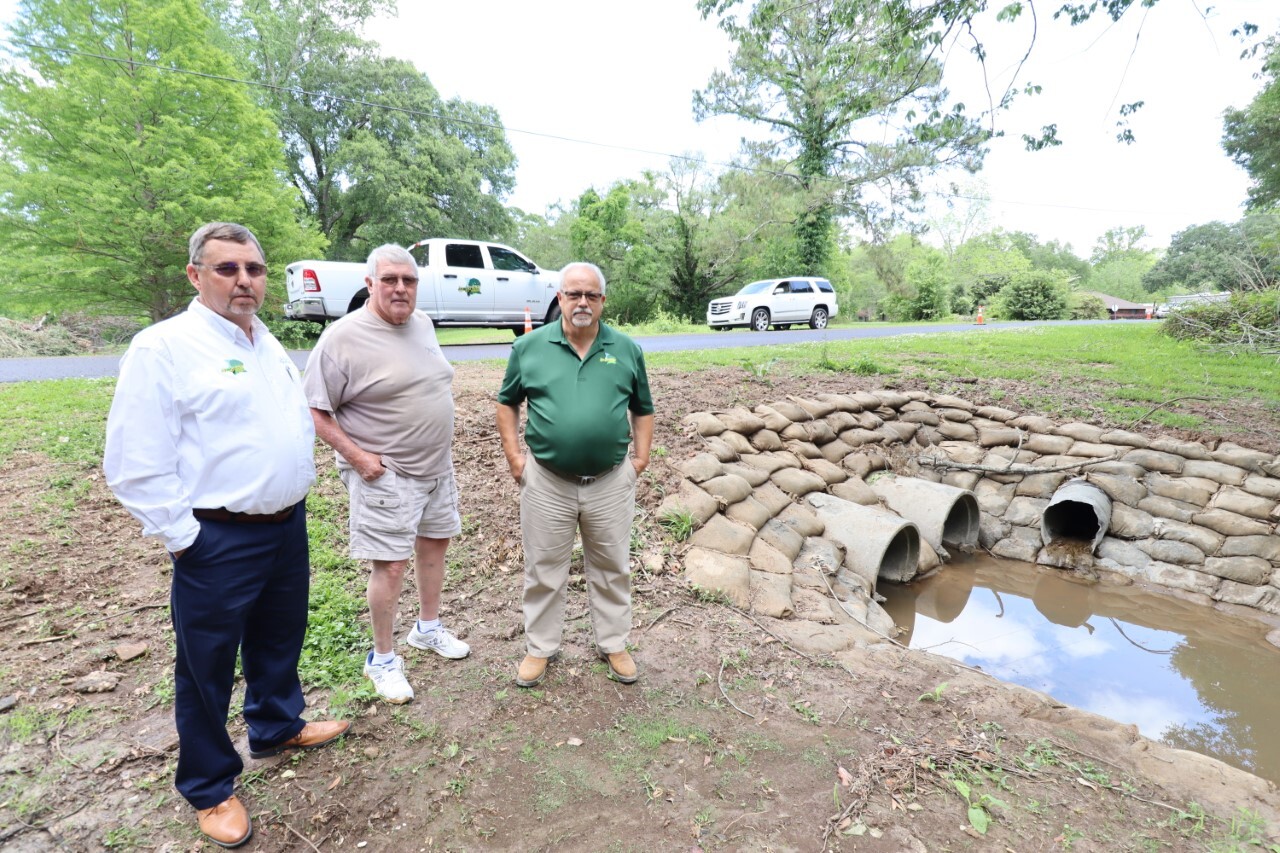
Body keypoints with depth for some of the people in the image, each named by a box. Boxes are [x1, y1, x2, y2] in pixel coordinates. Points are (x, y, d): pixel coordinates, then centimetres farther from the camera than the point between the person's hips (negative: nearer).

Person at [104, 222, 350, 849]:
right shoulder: (163, 348, -14)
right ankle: (210, 789, 32)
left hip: (288, 526, 7)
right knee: (207, 669, 11)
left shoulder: (269, 346, 9)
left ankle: (277, 727, 47)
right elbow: (135, 465, -16)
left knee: (280, 641, 24)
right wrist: (182, 537, -15)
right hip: (218, 540, -7)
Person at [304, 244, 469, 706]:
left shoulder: (423, 324, 5)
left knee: (434, 543, 18)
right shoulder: (343, 337, -16)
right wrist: (356, 456, -18)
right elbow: (314, 410, -14)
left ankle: (428, 628, 39)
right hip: (385, 475, -7)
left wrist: (439, 444, 13)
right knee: (390, 567, -2)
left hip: (438, 465, 7)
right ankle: (383, 659, 21)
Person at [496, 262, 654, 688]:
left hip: (611, 481, 1)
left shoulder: (626, 349, 2)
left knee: (612, 569, 15)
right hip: (547, 482, 0)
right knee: (544, 570, 13)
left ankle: (614, 644, 35)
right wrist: (513, 455, 1)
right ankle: (541, 648, 33)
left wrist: (641, 458, 2)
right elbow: (507, 403, 8)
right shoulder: (529, 347, -1)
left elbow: (643, 409, 10)